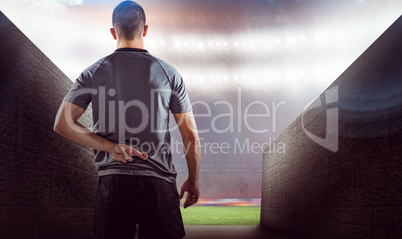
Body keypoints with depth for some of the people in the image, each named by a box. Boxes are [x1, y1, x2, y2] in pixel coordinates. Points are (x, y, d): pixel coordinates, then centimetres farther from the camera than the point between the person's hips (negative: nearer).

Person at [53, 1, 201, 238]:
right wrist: (193, 180, 14)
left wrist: (110, 146, -6)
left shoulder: (93, 73, 5)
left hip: (112, 182, 1)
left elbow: (62, 124, -2)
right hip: (159, 183, -1)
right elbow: (191, 136, 2)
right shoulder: (169, 73, 1)